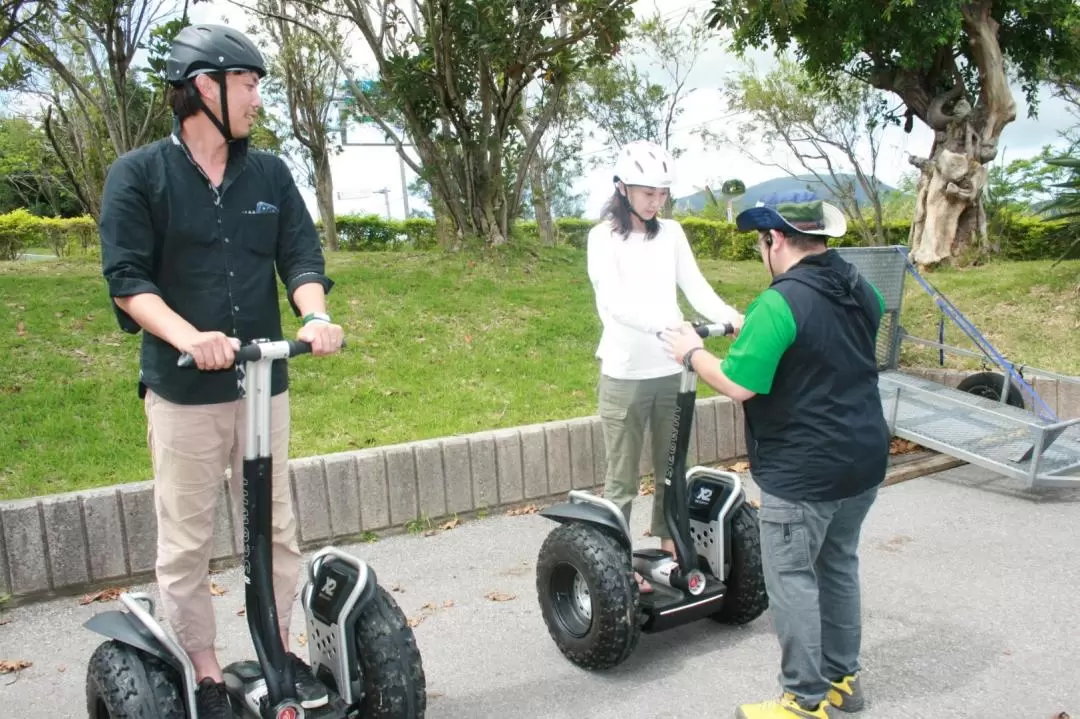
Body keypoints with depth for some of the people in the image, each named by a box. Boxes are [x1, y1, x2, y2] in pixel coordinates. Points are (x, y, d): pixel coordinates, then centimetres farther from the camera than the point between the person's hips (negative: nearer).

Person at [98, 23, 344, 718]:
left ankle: (280, 649, 30)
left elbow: (301, 256, 2)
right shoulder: (138, 174, -3)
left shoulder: (271, 173, 7)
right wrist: (188, 335, -27)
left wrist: (315, 314, -19)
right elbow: (128, 278, -10)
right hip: (183, 387, -3)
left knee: (277, 528, 12)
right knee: (186, 543, 7)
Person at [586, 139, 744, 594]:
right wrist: (669, 324, -37)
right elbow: (614, 301, -22)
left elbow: (695, 286, -2)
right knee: (623, 478, 4)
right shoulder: (604, 237, -7)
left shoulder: (671, 233, 7)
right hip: (625, 374, -4)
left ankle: (669, 550, 31)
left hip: (672, 370, 5)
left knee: (672, 469, 15)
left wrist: (731, 316, -22)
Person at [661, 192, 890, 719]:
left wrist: (693, 353, -3)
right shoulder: (862, 291, 5)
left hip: (804, 471, -8)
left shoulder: (779, 304, -21)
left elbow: (737, 385, -20)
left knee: (792, 579, 5)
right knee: (838, 566, 21)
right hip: (864, 458, 9)